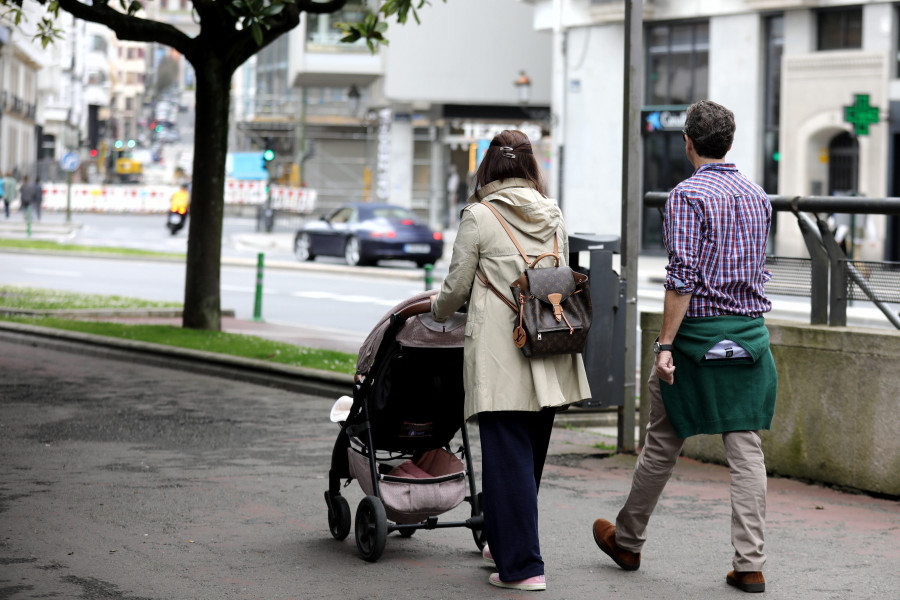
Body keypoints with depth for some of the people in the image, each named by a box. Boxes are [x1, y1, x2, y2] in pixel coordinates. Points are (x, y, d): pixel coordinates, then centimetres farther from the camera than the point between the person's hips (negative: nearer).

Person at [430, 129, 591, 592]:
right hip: (549, 351, 6)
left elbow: (457, 284, 0)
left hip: (500, 353, -6)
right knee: (531, 454, 16)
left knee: (508, 455, -3)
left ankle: (522, 566, -4)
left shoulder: (479, 216, -6)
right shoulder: (553, 215, 9)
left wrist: (438, 311, 21)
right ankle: (506, 546, 30)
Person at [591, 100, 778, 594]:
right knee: (746, 447, 3)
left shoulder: (687, 196, -10)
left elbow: (683, 277, -17)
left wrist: (665, 344, -16)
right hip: (751, 331, 5)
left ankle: (627, 541, 24)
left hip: (699, 331, -5)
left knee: (663, 443, 8)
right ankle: (750, 563, -2)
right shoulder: (757, 196, 11)